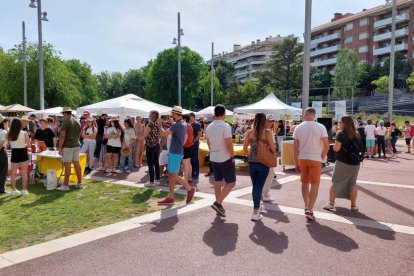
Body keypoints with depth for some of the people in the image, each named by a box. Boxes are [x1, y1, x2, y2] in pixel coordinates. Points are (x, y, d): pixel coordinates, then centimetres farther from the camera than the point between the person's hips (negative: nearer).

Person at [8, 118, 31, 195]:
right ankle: (24, 190, 8)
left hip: (14, 153, 3)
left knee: (13, 172, 12)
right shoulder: (24, 133, -12)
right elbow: (28, 145, -6)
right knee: (24, 172, 6)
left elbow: (9, 144, 1)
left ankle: (13, 190, 18)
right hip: (23, 153, -3)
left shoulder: (9, 134, -5)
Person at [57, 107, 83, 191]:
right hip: (77, 145, 7)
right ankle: (79, 183, 14)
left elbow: (62, 136, -15)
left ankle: (65, 185, 2)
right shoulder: (77, 122, 11)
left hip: (68, 146, -7)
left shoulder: (65, 122, -10)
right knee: (77, 164, 10)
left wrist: (60, 148, -11)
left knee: (67, 165, -3)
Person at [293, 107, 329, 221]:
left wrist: (296, 162, 8)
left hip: (302, 158, 3)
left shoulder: (298, 128, 0)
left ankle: (306, 207, 27)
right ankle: (309, 210, -4)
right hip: (315, 159, -3)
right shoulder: (320, 127, -7)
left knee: (305, 183, 16)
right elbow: (326, 145, -10)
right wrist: (322, 157, 5)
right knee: (315, 185, 2)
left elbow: (295, 147, 1)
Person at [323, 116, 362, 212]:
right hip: (355, 162, 5)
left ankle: (331, 204, 8)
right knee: (352, 183, 13)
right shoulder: (357, 135, 6)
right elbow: (360, 148, 13)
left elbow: (336, 148, -16)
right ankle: (353, 205, 16)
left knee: (336, 182, 6)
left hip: (342, 162, -4)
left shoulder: (341, 134, -11)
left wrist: (334, 146, 5)